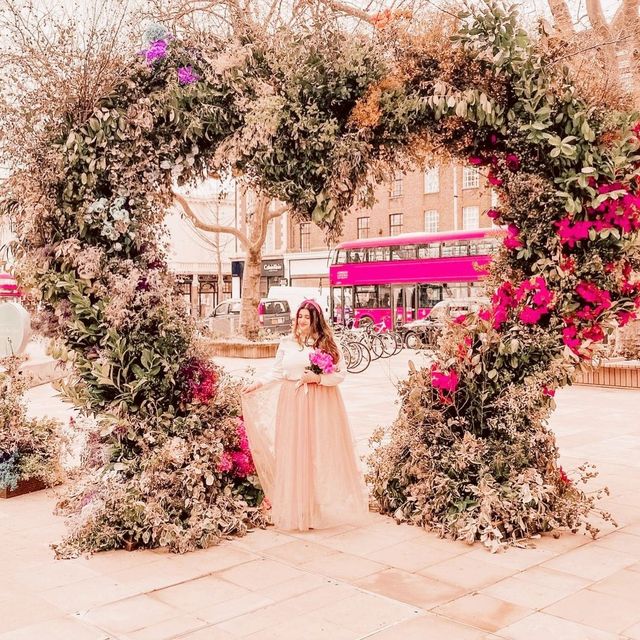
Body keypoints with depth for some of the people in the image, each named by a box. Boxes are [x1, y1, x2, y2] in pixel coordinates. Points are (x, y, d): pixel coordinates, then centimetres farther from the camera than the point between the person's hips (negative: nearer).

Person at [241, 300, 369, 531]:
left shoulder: (326, 343, 0)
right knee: (293, 454, 3)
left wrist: (318, 378, -14)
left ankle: (324, 505, 13)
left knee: (321, 453, 1)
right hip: (292, 401, 2)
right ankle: (295, 507, 13)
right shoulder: (287, 342, 5)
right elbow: (277, 373, 8)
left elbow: (341, 373, -2)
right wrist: (259, 384, -3)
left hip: (321, 404, -2)